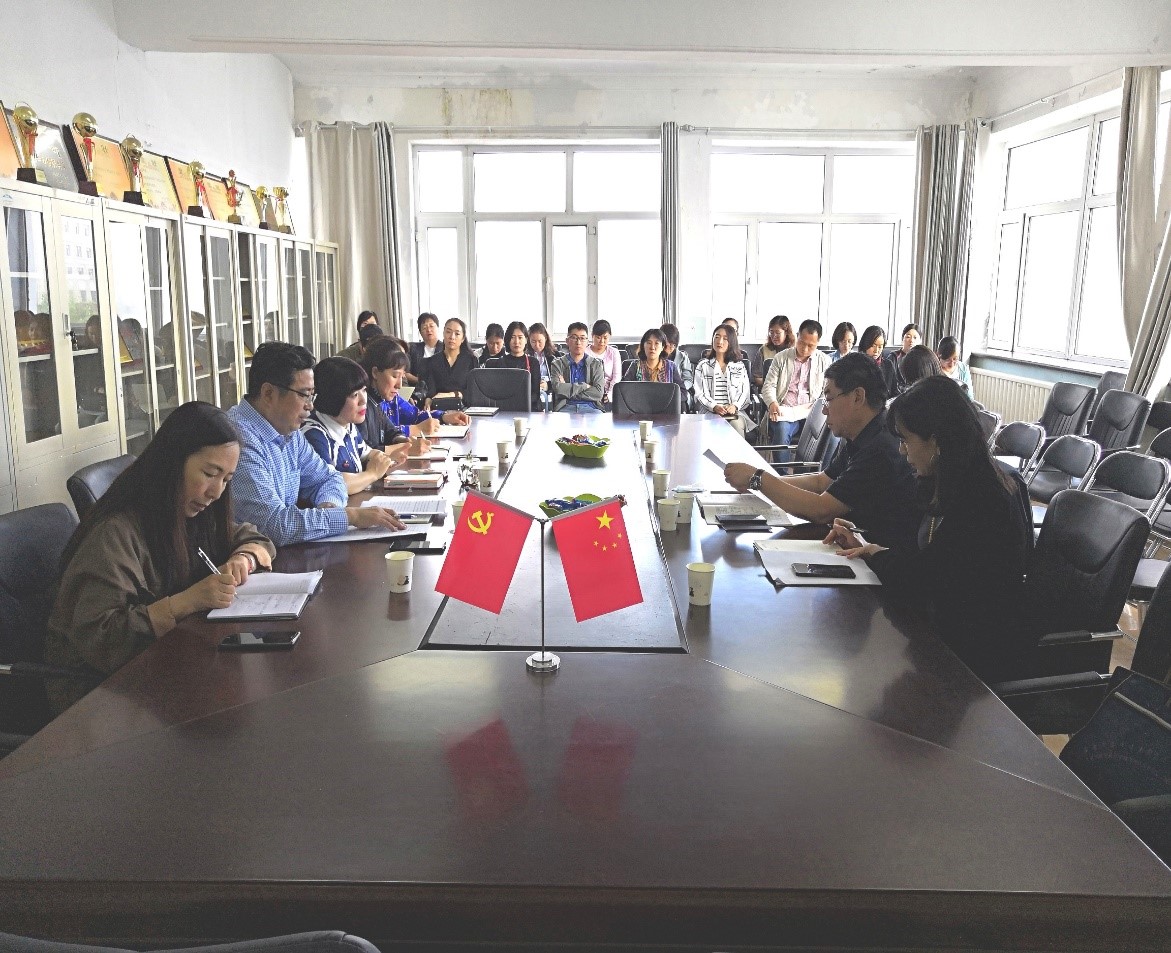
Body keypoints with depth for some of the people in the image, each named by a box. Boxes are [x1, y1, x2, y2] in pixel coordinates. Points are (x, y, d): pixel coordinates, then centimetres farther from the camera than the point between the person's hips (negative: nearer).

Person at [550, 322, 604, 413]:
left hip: (590, 408, 1)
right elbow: (557, 388, -6)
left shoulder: (596, 364, 15)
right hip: (565, 407, -1)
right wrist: (585, 386, -2)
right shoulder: (557, 364, 13)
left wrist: (568, 390, -3)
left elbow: (598, 393, -1)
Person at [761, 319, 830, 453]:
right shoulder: (781, 357, 10)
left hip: (811, 412, 1)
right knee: (781, 431, -35)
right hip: (785, 411, 0)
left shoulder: (824, 361, 12)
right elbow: (769, 385, 8)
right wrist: (772, 403, -14)